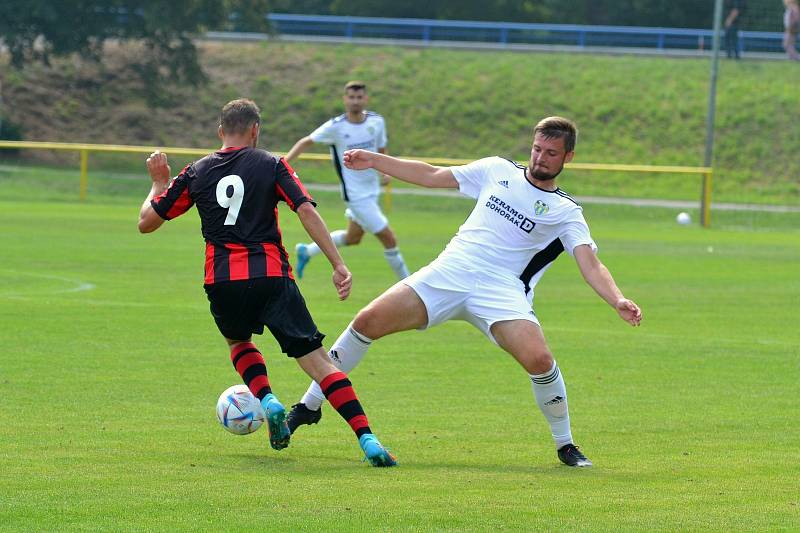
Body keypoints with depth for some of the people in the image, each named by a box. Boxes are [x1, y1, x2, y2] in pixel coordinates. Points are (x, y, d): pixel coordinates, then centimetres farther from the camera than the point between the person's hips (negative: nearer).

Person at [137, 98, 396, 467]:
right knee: (317, 360, -1)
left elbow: (146, 222, 17)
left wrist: (158, 183, 35)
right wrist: (338, 264, -8)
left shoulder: (196, 173, 11)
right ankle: (368, 440, -16)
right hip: (271, 276, -2)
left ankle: (268, 402, 6)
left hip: (221, 281, 2)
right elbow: (306, 211, -6)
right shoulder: (271, 165, 6)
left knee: (238, 341, 34)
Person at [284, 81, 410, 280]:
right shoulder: (335, 127, -15)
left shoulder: (376, 122, -2)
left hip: (372, 190, 6)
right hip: (356, 195, -6)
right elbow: (306, 142, -7)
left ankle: (307, 251, 40)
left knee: (352, 238, 21)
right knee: (389, 239, -6)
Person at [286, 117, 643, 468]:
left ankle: (566, 445, -3)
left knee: (538, 359, -27)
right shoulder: (497, 170, 15)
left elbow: (590, 264, -6)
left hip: (502, 290, -3)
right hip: (450, 271, 3)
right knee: (368, 321, -9)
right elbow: (433, 176, 22)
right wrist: (373, 160, 20)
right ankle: (310, 405, 8)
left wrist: (618, 301, -26)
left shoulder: (565, 212, 5)